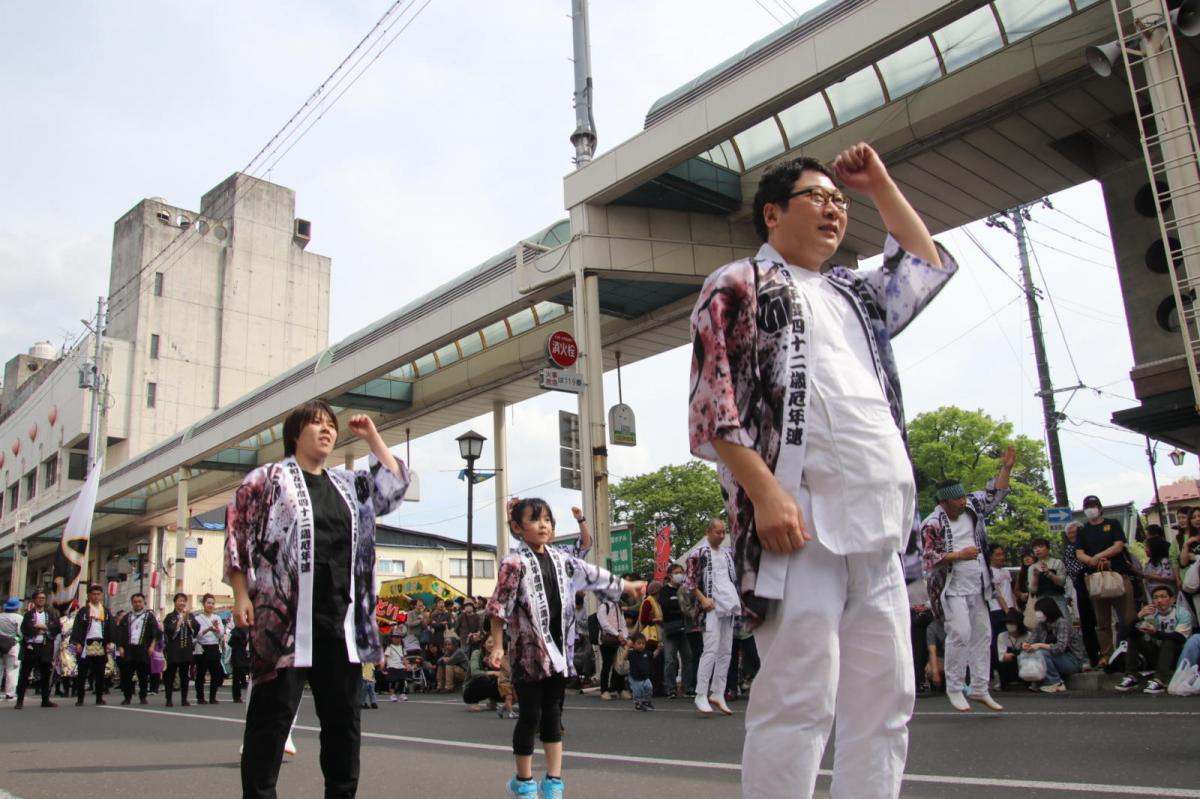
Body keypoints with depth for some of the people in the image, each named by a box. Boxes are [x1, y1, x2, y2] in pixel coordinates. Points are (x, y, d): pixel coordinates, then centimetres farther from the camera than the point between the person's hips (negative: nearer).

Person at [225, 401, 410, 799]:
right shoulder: (268, 478, 2)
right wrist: (242, 596, -9)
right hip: (285, 618, -6)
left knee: (344, 717, 10)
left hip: (342, 620, 6)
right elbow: (238, 536, -2)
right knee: (272, 715, -1)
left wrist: (371, 437, 17)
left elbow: (394, 486, 22)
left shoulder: (348, 484, 18)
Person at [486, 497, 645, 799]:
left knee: (553, 712, 12)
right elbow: (499, 607, -11)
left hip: (557, 647, 6)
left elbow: (592, 575, 17)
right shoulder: (515, 562, -12)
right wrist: (497, 647, -13)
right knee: (531, 715, 3)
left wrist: (629, 587, 22)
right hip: (529, 649, -6)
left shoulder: (560, 559, 7)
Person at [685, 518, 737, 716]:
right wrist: (703, 599, -14)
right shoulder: (699, 553, -4)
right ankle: (701, 695, -10)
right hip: (711, 607, -7)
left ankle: (717, 694, 13)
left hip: (729, 606, 7)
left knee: (726, 651, 6)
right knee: (711, 650, -14)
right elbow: (690, 581, -6)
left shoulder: (727, 553, 16)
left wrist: (737, 598, 11)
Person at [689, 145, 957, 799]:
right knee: (799, 700, -11)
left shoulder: (854, 295, 27)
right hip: (801, 521, -8)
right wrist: (764, 491, -18)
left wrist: (879, 184, 35)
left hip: (876, 527, 8)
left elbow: (928, 263, 41)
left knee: (885, 702, 8)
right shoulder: (737, 286, 6)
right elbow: (713, 401, -6)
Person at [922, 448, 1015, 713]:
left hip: (977, 586, 7)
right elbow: (929, 558, -16)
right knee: (960, 634, -15)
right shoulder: (933, 524, -13)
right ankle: (954, 688, 0)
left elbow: (994, 495, 14)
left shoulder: (971, 508, 4)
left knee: (983, 635, 9)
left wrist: (1006, 467, 5)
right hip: (953, 588, -7)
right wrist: (959, 555, -16)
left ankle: (980, 689, 19)